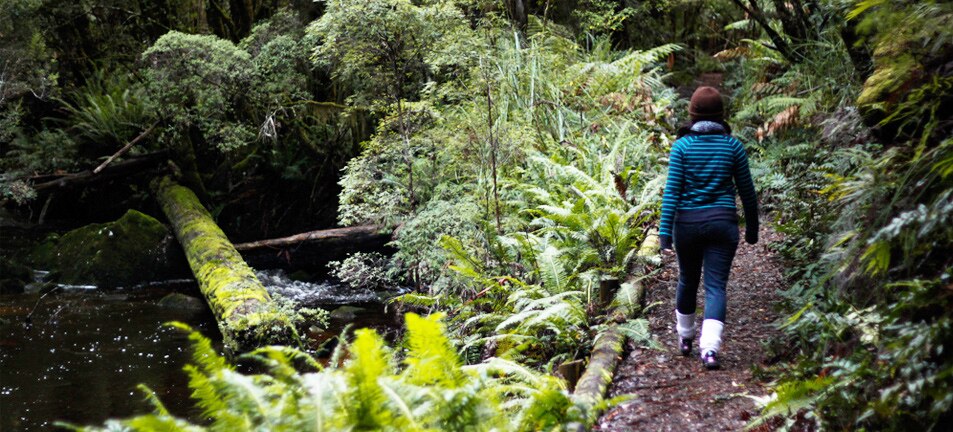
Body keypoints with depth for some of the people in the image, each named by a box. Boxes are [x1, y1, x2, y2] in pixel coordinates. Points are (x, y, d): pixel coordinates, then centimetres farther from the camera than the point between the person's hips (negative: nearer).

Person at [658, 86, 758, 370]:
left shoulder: (682, 145, -4)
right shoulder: (733, 145, 1)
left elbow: (672, 190, -9)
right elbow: (747, 190, 7)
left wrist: (665, 232, -8)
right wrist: (752, 227, 19)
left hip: (687, 222, 0)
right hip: (722, 222, 0)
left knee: (687, 280, 19)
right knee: (716, 285, -2)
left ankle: (685, 338, 35)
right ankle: (710, 347, -17)